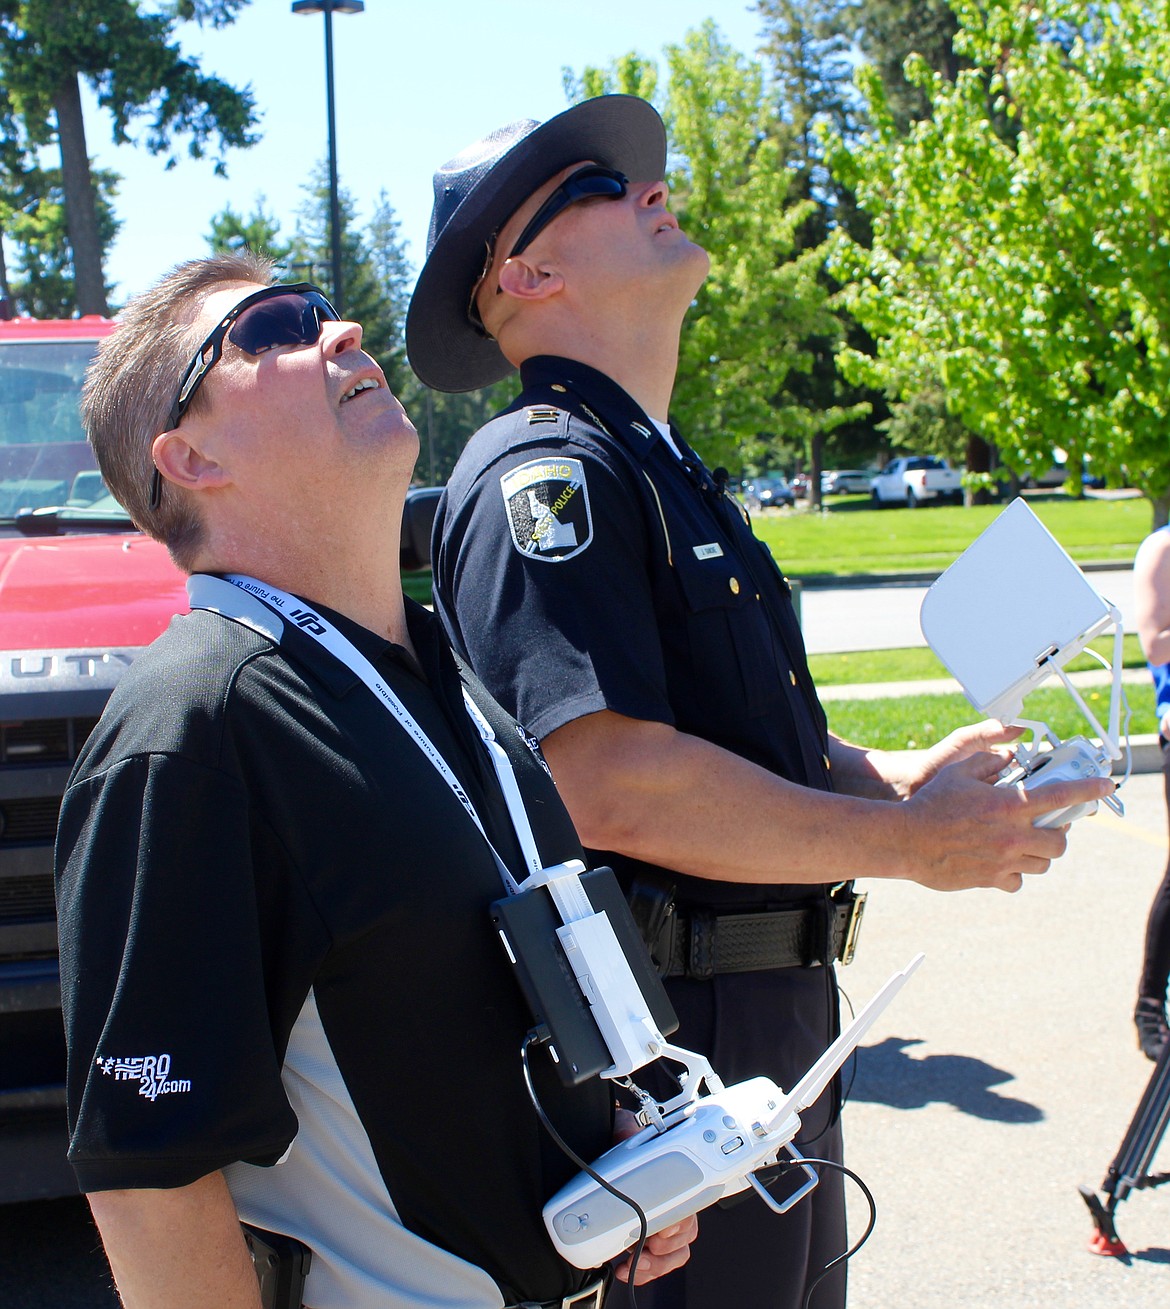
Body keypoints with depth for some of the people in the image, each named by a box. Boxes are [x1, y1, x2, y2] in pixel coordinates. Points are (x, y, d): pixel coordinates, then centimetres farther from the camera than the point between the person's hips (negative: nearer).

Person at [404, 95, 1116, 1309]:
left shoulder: (662, 471, 16)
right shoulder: (547, 469, -16)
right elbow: (608, 780, -28)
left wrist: (891, 775, 4)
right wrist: (909, 844, -19)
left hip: (774, 1024, 10)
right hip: (664, 1030, -10)